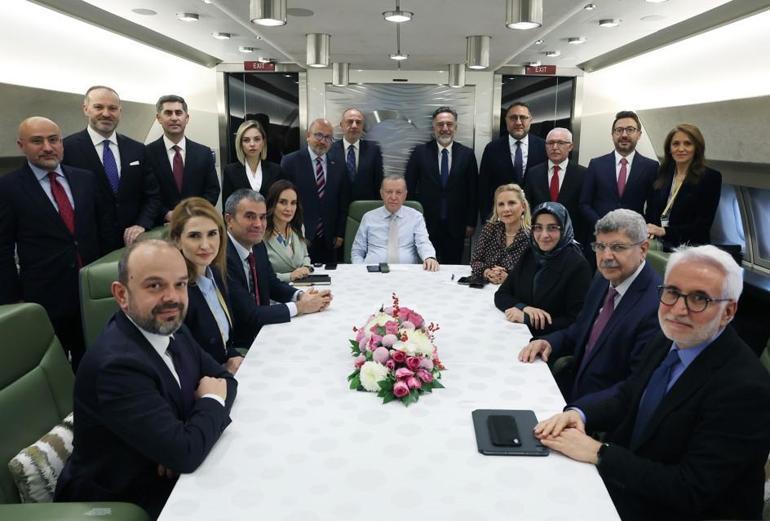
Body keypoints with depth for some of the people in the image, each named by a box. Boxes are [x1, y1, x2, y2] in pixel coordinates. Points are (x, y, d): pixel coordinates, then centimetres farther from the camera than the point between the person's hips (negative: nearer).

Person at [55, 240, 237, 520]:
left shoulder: (171, 328, -4)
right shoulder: (116, 363, -28)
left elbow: (224, 379, 4)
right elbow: (185, 452, -30)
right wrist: (212, 401, -12)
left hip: (167, 480, 7)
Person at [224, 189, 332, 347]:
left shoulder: (258, 246, 2)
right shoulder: (222, 257, -24)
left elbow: (273, 285, 14)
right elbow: (248, 315, -25)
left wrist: (301, 296, -6)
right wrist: (299, 307, -16)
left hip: (261, 331, 8)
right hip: (235, 344, -7)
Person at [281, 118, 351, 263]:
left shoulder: (338, 166, 10)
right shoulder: (290, 162, -1)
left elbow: (343, 204, 12)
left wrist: (340, 234, 7)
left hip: (329, 240, 3)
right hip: (298, 237, -3)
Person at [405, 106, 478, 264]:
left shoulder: (467, 154, 3)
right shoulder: (420, 152, 1)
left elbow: (473, 191, 5)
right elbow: (409, 188, 2)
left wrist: (471, 222, 3)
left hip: (455, 226, 1)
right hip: (426, 223, -1)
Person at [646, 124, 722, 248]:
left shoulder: (711, 178, -2)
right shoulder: (661, 175, 10)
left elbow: (703, 223, -9)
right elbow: (650, 214, 8)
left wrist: (665, 231, -19)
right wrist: (648, 231, -15)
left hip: (691, 247, -3)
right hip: (658, 245, 3)